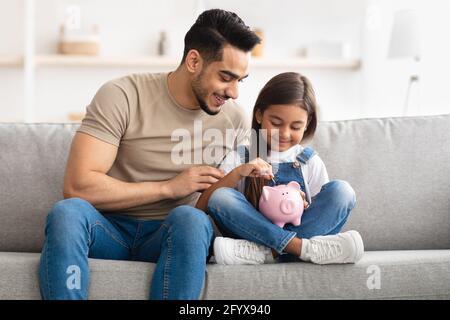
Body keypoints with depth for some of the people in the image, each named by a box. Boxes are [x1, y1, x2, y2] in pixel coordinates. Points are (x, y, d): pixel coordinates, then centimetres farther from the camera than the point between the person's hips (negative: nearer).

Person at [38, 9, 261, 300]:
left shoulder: (235, 120, 3)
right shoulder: (122, 96, -9)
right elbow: (77, 186, -16)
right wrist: (168, 188, -15)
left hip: (173, 234, 2)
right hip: (111, 231, -1)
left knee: (191, 218, -34)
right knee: (67, 212, -36)